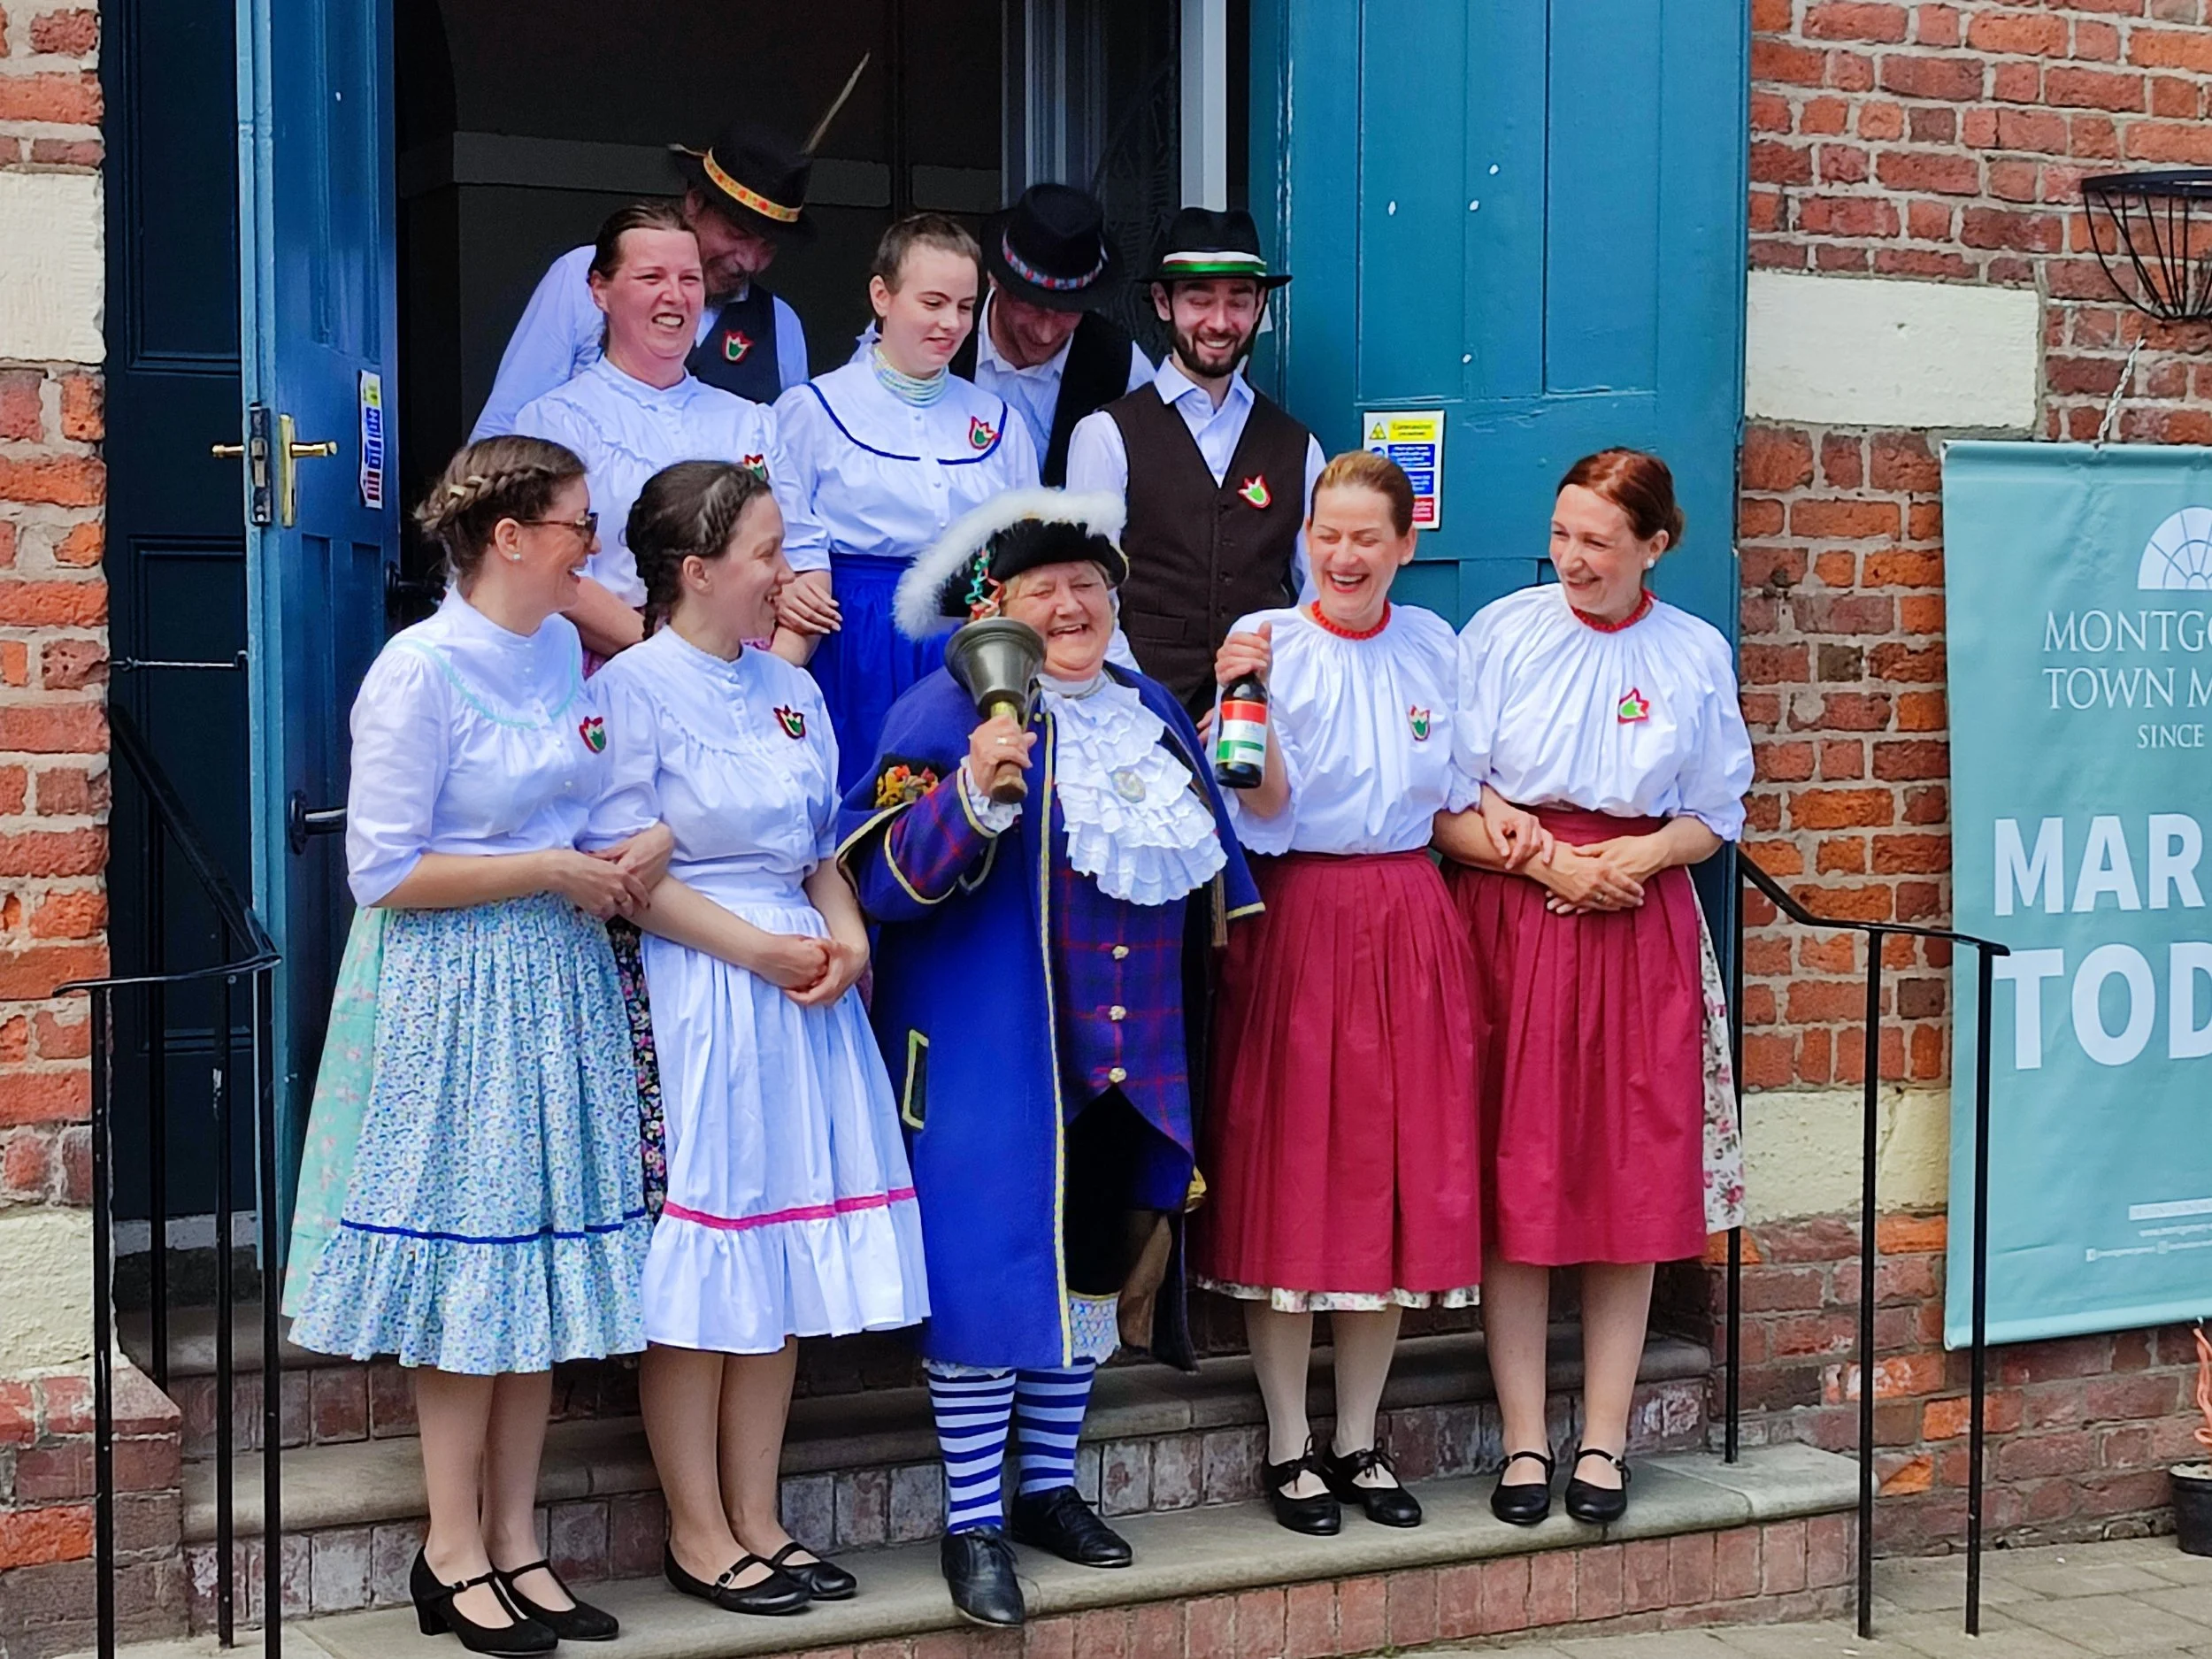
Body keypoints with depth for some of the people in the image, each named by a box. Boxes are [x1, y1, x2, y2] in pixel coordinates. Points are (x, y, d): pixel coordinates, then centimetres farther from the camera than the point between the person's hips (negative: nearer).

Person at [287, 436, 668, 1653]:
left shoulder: (566, 651, 8)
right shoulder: (420, 672, -13)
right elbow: (383, 872, -15)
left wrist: (644, 845, -1)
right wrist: (554, 871, -14)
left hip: (565, 983, 7)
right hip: (460, 993, -7)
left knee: (544, 1260, 9)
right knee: (470, 1263, -1)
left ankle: (515, 1542, 19)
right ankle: (452, 1558, 12)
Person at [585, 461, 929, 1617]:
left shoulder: (790, 689, 14)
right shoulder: (634, 687, -9)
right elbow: (621, 865, -15)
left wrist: (846, 933, -1)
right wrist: (758, 949, -16)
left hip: (803, 990, 7)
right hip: (689, 992, -7)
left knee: (785, 1258, 10)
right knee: (697, 1262, -1)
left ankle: (756, 1518, 21)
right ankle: (698, 1534, 11)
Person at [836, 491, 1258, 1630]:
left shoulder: (1149, 711, 12)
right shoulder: (946, 711, -9)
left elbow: (1208, 868, 25)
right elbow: (890, 879, -20)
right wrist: (972, 791, -33)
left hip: (1128, 1052, 7)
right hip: (986, 1053, -6)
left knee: (1095, 1259, 13)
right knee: (992, 1262, -5)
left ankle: (1051, 1487, 28)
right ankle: (972, 1521, 6)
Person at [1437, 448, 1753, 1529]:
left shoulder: (1697, 656, 7)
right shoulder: (1503, 631, 1)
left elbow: (1714, 818, 11)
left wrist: (1645, 853, -9)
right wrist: (1549, 864, -13)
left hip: (1640, 930, 2)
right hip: (1510, 922, -1)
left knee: (1633, 1184, 1)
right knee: (1514, 1181, -1)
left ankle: (1603, 1442, 11)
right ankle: (1524, 1441, 8)